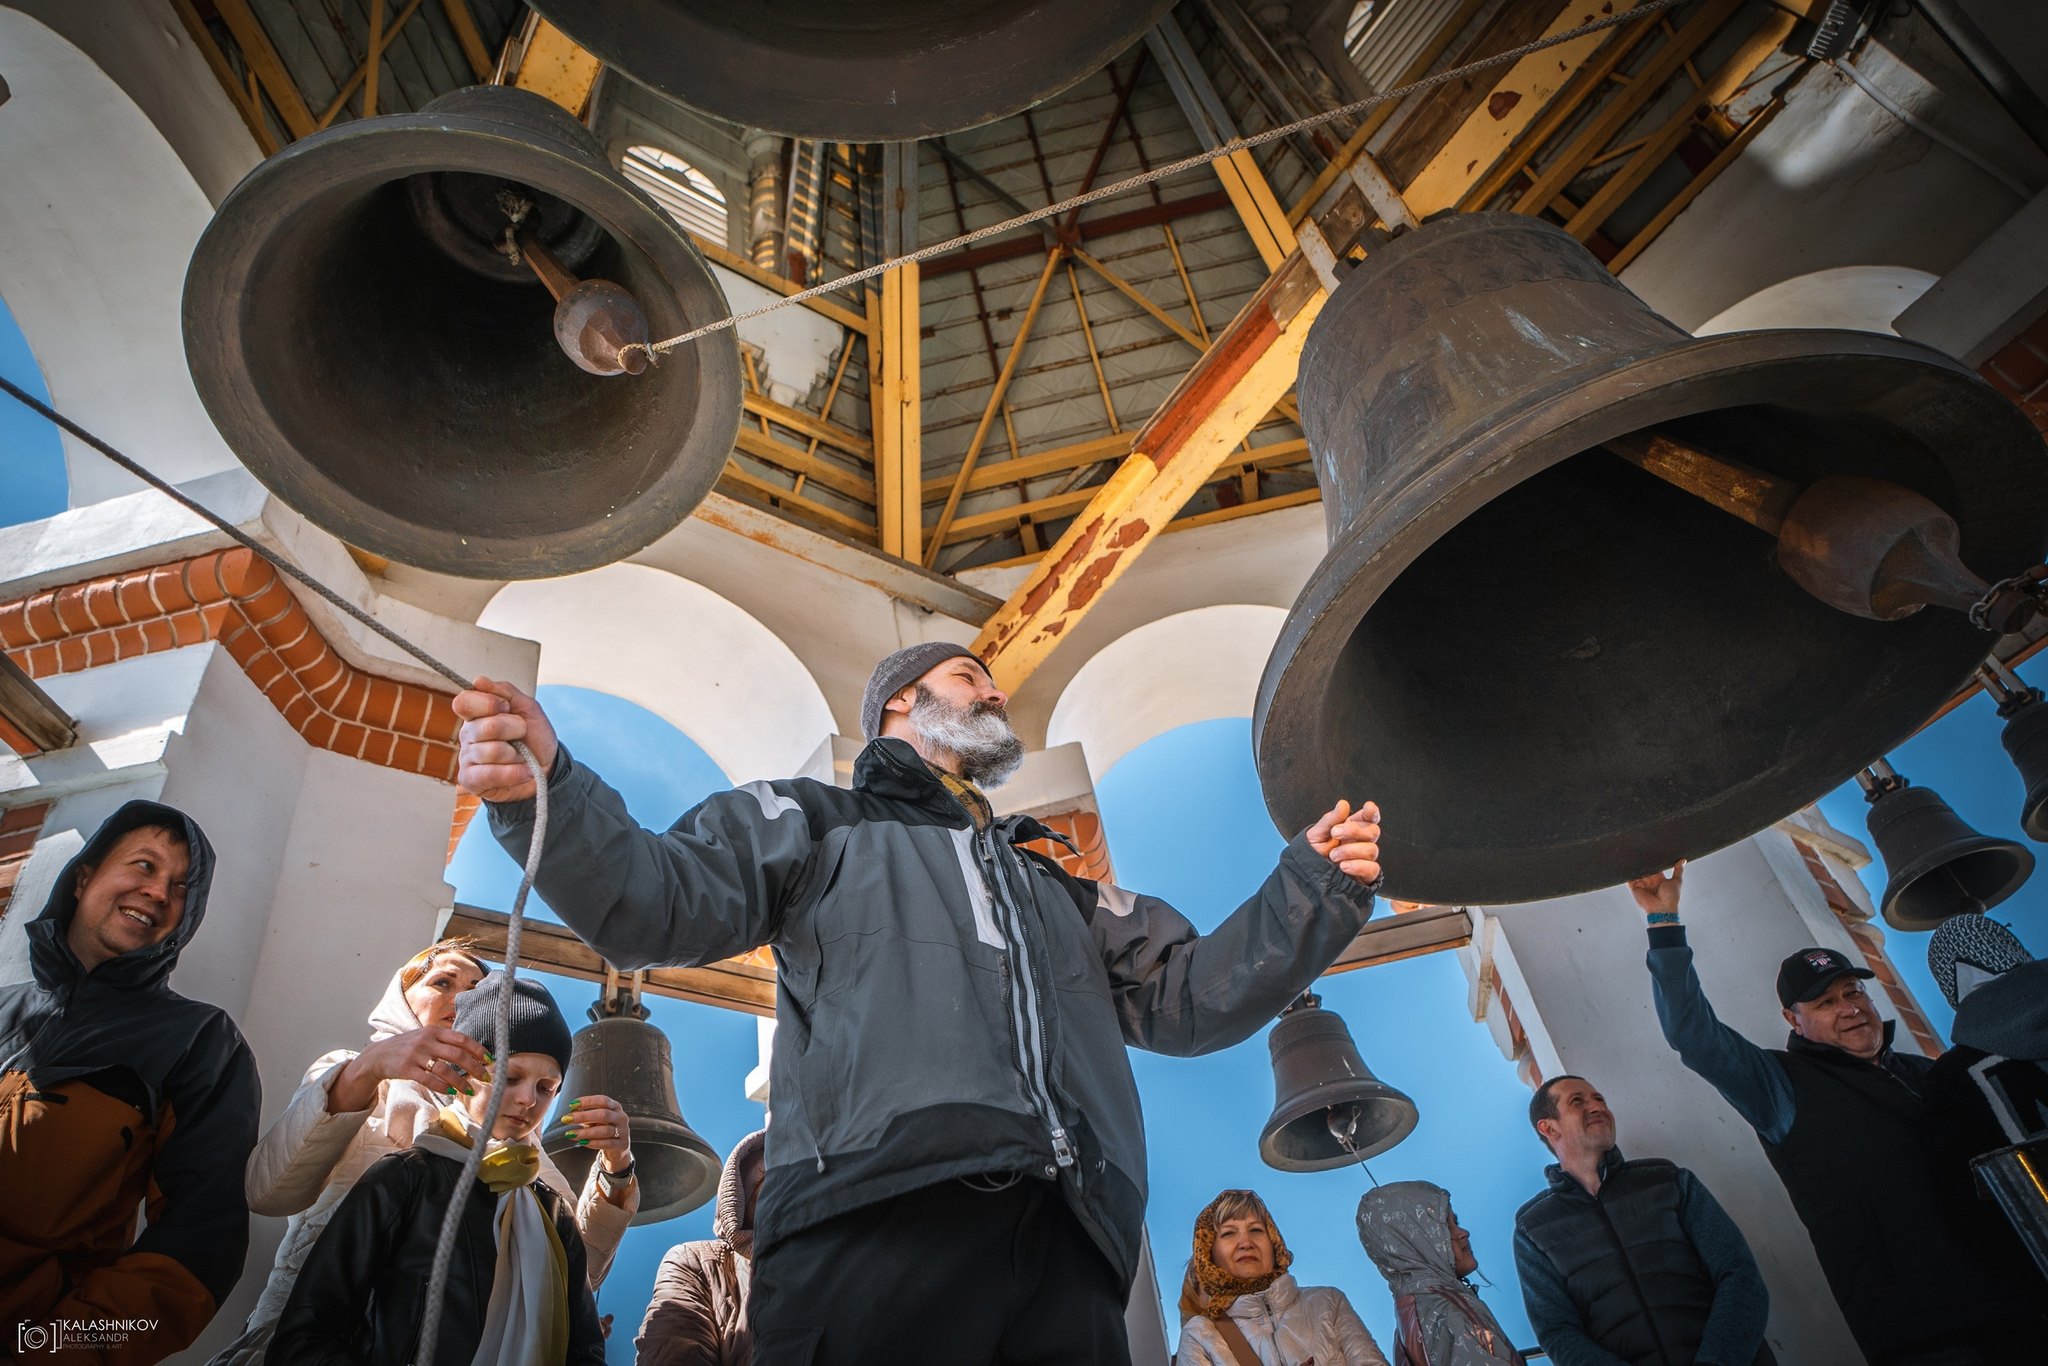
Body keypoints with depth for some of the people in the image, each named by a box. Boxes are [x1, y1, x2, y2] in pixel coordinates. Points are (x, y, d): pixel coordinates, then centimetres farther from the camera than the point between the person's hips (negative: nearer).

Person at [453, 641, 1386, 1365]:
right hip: (873, 1218, -4)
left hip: (1066, 1252, 4)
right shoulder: (818, 821, 21)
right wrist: (546, 795, -13)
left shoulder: (1056, 881, 34)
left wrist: (1313, 891, 13)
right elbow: (660, 906, 5)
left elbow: (1189, 996, 26)